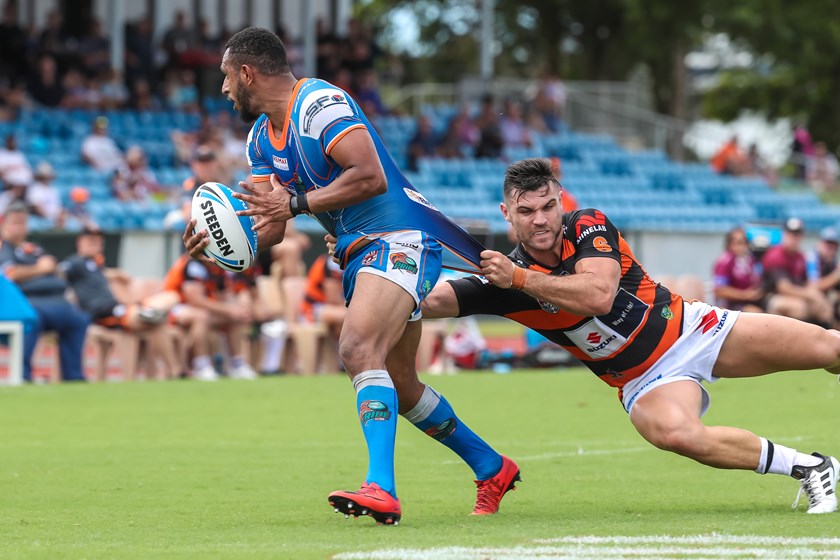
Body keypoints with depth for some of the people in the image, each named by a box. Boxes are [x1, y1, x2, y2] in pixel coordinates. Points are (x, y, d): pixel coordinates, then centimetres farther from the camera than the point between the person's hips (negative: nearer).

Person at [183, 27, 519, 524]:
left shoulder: (319, 103, -16)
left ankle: (381, 490, -39)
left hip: (400, 237, -11)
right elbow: (271, 227, 13)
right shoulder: (263, 138, 14)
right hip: (359, 253, 11)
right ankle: (492, 469, 31)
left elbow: (371, 176, -25)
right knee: (396, 385, 14)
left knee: (359, 349, -29)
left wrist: (296, 202, -26)